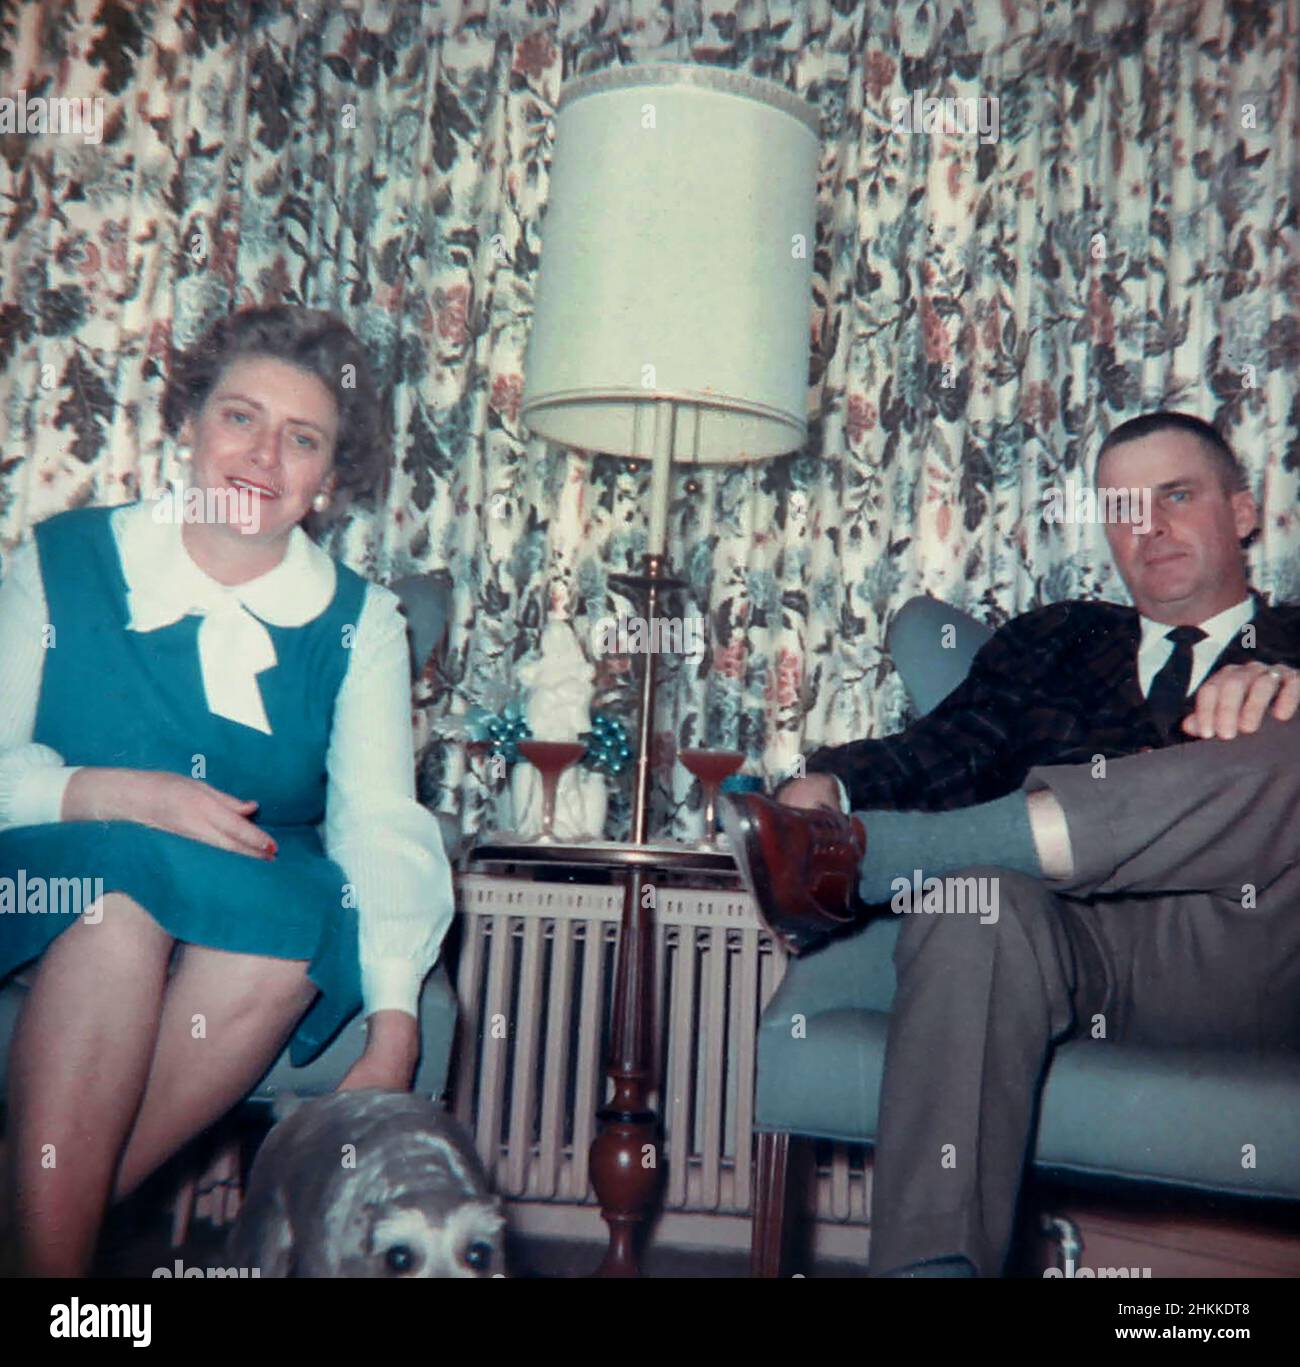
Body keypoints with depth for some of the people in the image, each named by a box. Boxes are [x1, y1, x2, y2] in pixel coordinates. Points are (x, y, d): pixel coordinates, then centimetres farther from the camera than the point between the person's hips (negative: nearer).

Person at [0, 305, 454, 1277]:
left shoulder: (360, 623, 1)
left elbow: (384, 827, -11)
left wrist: (394, 1032, -24)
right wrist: (122, 796, -23)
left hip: (264, 927, 1)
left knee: (302, 911, -31)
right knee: (130, 870, -32)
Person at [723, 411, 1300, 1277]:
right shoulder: (1051, 641, 27)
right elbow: (948, 751, 11)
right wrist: (833, 783, -10)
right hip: (1065, 934, 1)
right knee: (980, 901, -34)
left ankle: (863, 853, -28)